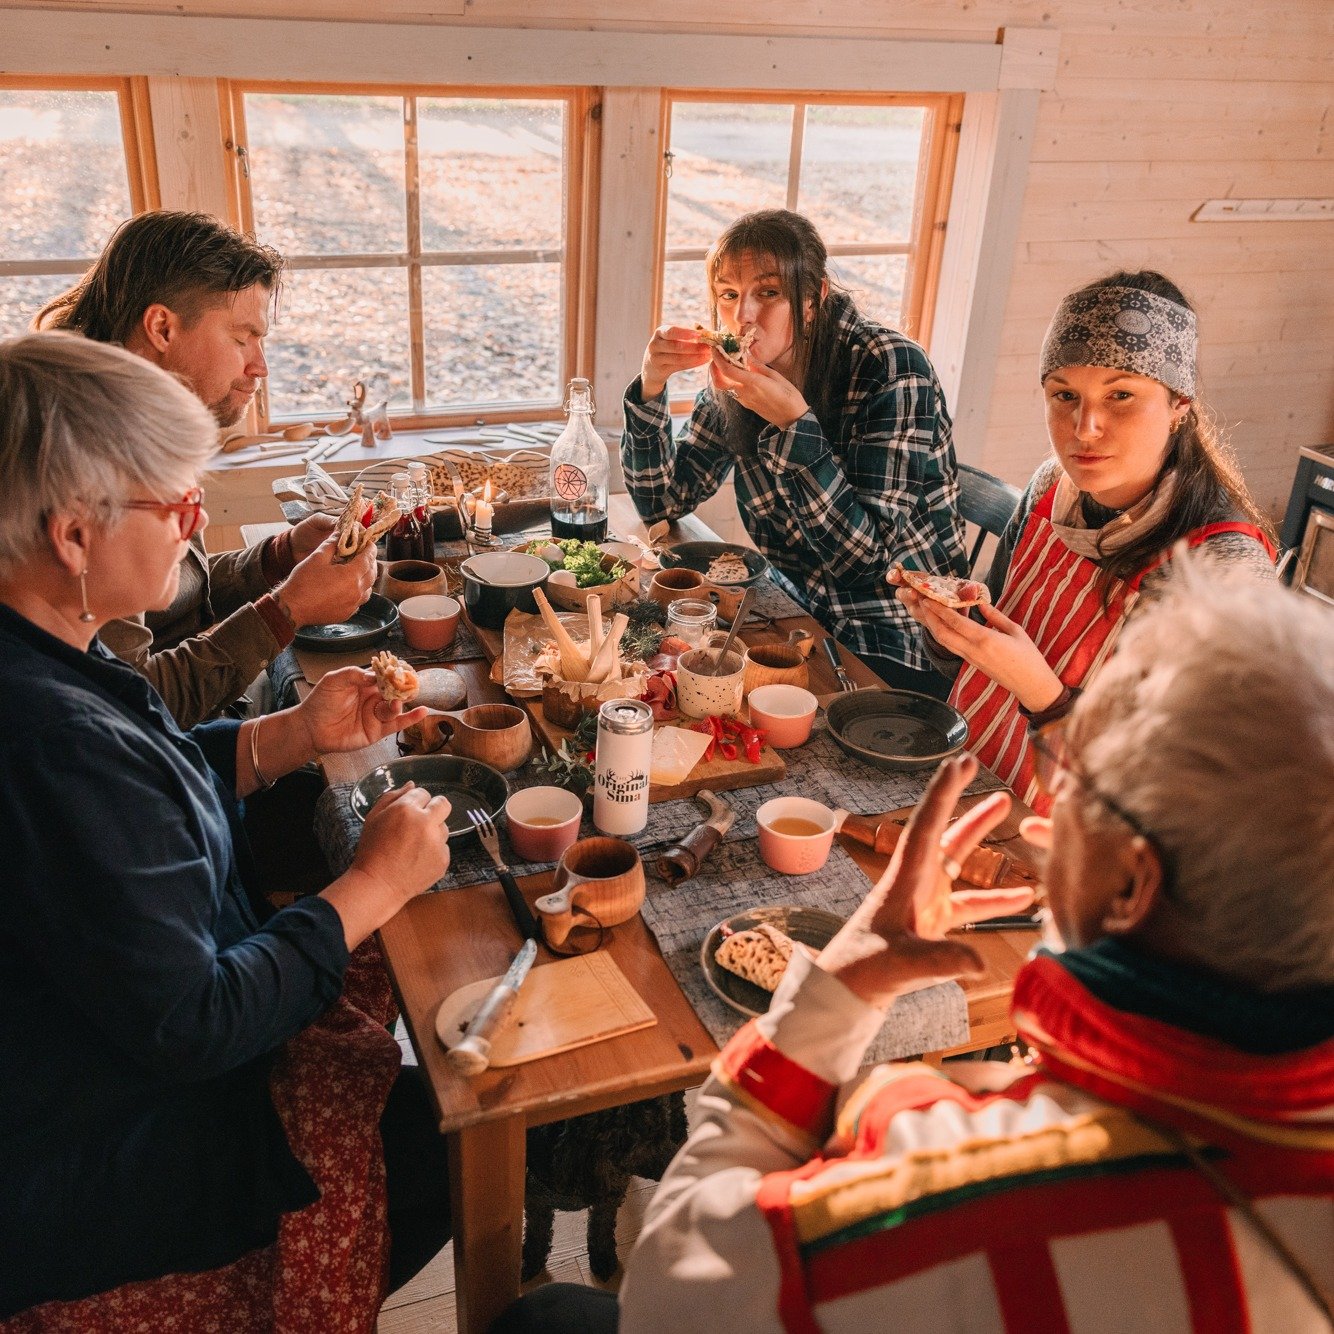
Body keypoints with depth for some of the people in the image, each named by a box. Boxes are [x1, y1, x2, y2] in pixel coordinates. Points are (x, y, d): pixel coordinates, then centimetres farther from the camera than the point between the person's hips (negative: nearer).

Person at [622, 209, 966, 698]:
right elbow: (662, 501, 3)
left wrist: (793, 421, -30)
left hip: (897, 653, -6)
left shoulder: (892, 370, -19)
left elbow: (863, 556, -23)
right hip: (795, 616, 6)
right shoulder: (739, 379, -1)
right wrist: (651, 387, -12)